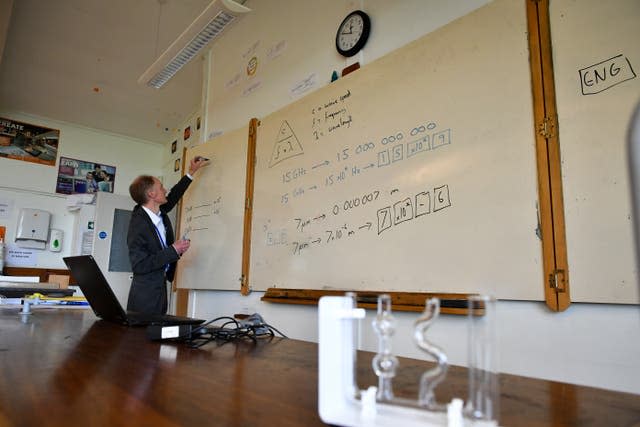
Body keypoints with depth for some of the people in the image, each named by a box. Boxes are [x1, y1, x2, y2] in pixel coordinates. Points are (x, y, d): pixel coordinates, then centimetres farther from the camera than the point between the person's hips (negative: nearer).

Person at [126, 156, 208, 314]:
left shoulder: (158, 212, 3)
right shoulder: (138, 224, -20)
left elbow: (171, 198, 23)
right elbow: (139, 266, -22)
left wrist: (191, 172, 27)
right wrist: (173, 250, -20)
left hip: (160, 286, 8)